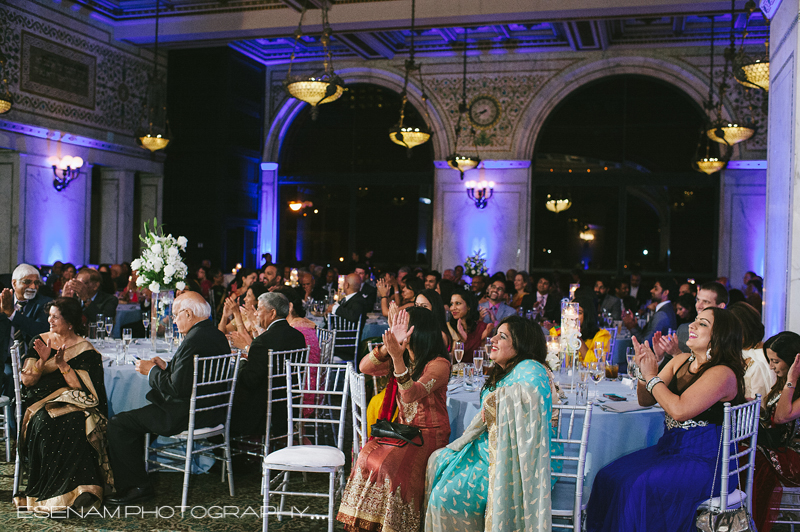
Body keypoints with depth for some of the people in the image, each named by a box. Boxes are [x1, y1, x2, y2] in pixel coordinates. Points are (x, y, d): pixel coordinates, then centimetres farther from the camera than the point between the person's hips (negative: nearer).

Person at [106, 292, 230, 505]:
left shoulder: (193, 341, -23)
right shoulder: (218, 336, 7)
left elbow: (177, 389, -23)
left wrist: (152, 371, -8)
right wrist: (166, 367, 11)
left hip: (187, 414, -10)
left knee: (117, 424, -4)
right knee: (138, 414, 28)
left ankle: (136, 487, 2)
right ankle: (135, 474, 34)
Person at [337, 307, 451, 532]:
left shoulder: (439, 364, -10)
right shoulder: (400, 360, 13)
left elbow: (410, 395, -25)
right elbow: (364, 368, -3)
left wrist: (397, 357, -37)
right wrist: (389, 346, -17)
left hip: (429, 436, -6)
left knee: (388, 465, -30)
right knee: (367, 457, -22)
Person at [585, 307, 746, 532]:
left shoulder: (722, 374, -15)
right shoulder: (681, 361, 9)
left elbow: (679, 410, -25)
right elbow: (645, 400, 12)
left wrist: (652, 377, -15)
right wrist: (644, 372, -7)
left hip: (705, 461, -8)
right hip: (669, 447, 8)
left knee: (639, 486, -27)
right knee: (608, 476, -10)